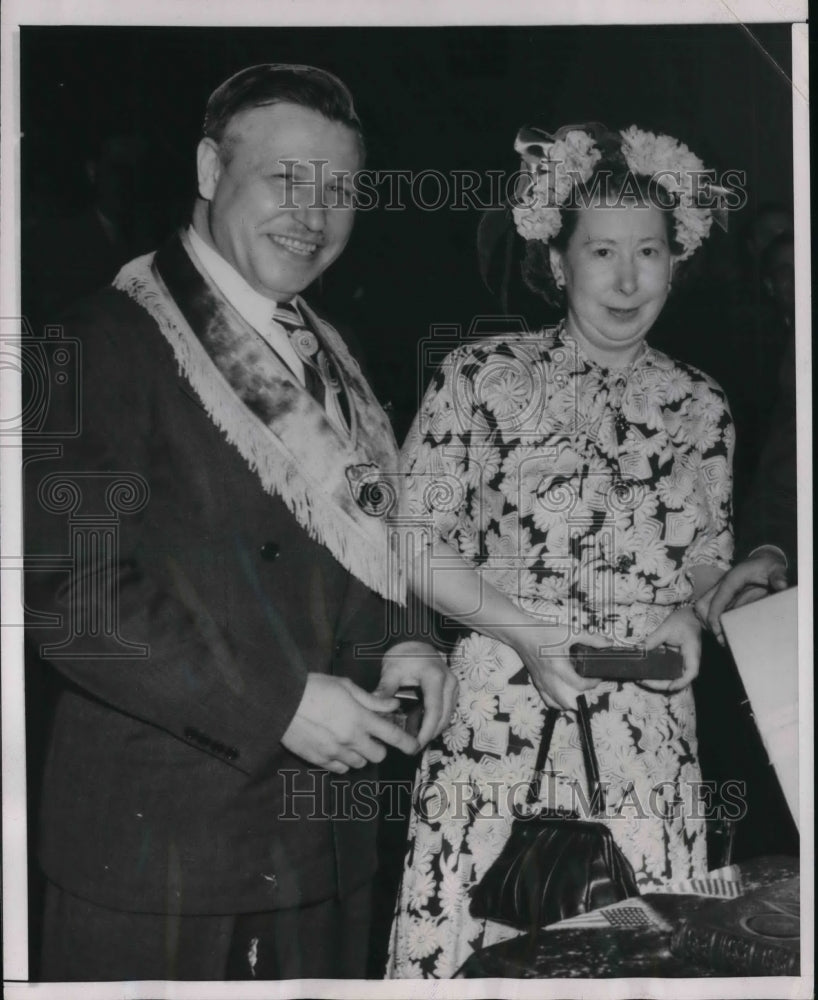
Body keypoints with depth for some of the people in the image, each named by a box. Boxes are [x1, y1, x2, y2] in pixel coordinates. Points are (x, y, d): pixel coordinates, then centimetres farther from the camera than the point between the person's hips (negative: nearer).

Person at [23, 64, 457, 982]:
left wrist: (388, 650, 1)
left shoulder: (326, 358, 14)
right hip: (162, 844, -7)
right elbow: (68, 587, -19)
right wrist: (274, 702, -20)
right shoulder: (114, 340, -10)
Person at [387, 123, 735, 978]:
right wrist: (522, 627, -14)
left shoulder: (700, 409, 8)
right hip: (500, 720, -3)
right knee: (470, 937, 0)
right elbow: (412, 545, -2)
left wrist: (690, 616, -2)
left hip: (650, 733, 3)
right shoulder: (482, 378, -2)